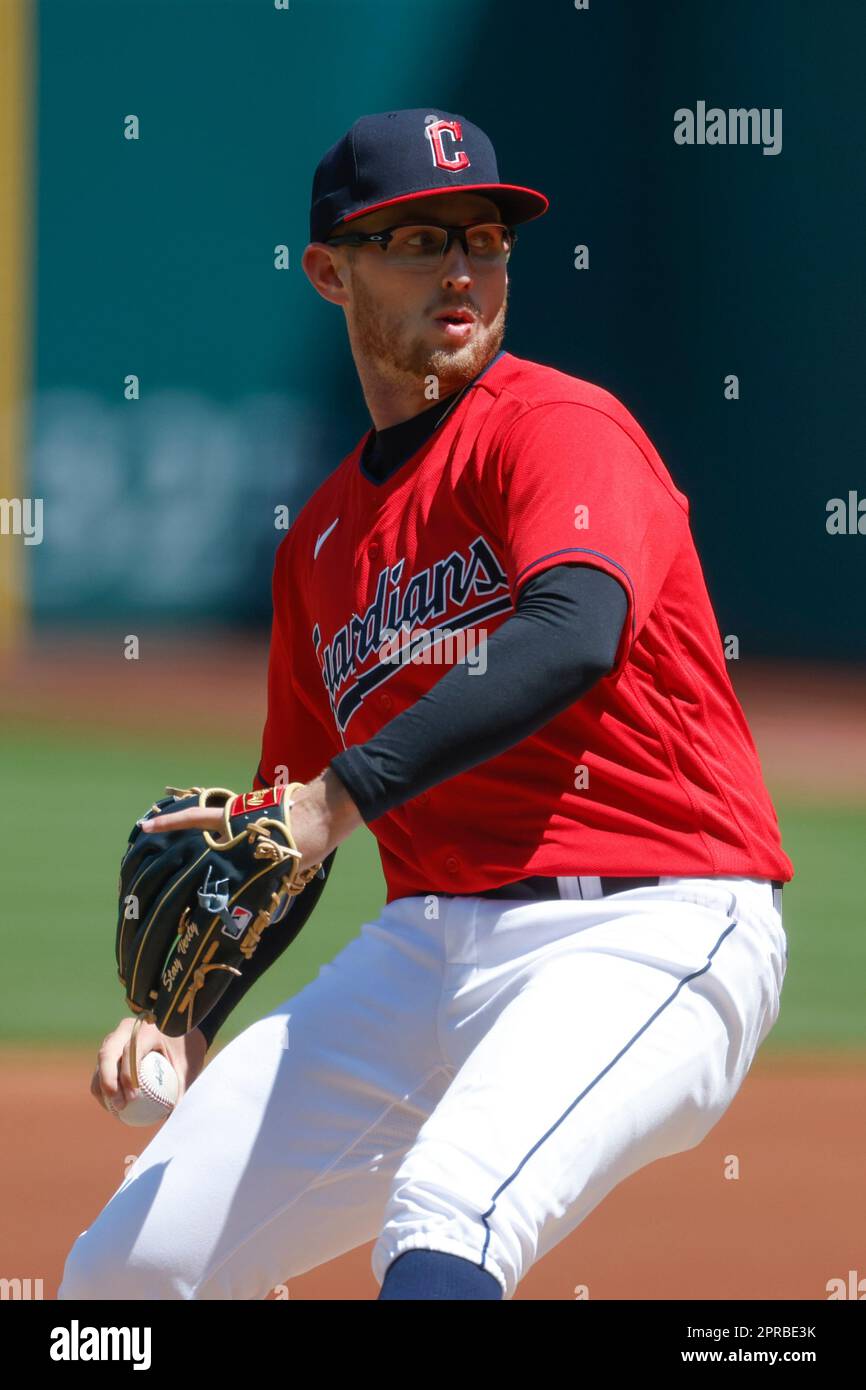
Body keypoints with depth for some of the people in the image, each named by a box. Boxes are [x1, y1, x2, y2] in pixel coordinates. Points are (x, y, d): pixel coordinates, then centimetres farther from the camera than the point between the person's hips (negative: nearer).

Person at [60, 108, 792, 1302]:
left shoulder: (561, 428, -4)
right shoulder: (321, 540, 19)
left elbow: (576, 635, -26)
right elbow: (278, 841, 27)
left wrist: (341, 797, -33)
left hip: (646, 933, -7)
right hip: (423, 950, 7)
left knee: (445, 1223, -35)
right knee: (123, 1272, 2)